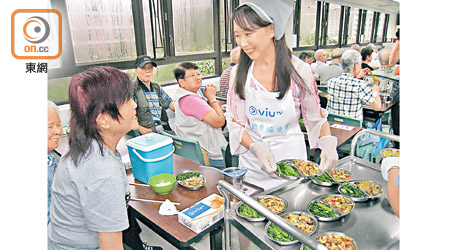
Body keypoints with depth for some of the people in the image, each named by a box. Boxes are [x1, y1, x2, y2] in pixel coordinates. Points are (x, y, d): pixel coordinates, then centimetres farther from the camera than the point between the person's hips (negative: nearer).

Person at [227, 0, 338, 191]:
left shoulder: (300, 70, -12)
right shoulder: (238, 73, -6)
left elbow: (315, 118, -1)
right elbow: (234, 122, -4)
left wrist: (328, 142, -21)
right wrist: (256, 148, -20)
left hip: (291, 157, -1)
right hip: (252, 160, 2)